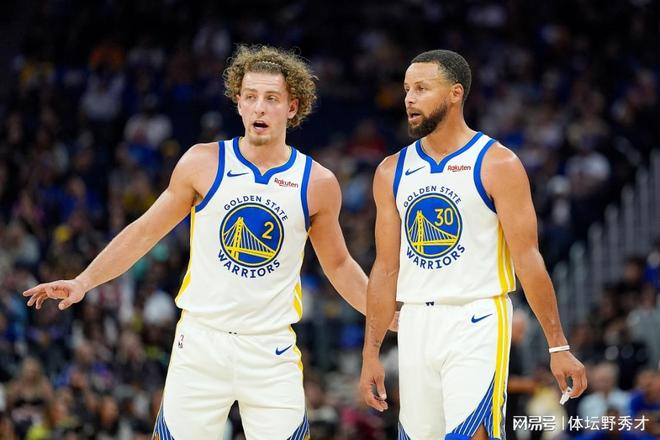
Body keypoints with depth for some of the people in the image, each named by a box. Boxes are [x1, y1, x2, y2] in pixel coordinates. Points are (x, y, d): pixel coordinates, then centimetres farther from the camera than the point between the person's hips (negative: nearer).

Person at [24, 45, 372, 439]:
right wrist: (84, 281, 1)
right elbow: (145, 232, 7)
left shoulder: (318, 184, 1)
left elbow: (339, 265, 15)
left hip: (272, 351, 0)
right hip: (201, 342, 0)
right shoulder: (204, 164, -1)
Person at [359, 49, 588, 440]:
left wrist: (559, 346, -9)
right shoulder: (392, 172, 11)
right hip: (416, 324, 5)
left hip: (477, 322, -5)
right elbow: (386, 268, 13)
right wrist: (371, 353, 9)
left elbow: (527, 259, -6)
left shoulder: (497, 164, -3)